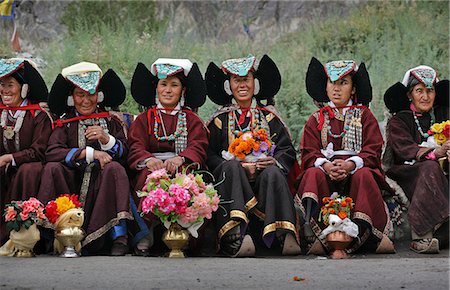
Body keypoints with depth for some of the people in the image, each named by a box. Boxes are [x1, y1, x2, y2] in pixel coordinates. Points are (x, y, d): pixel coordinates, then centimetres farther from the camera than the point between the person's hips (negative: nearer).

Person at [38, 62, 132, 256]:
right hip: (71, 180, 0)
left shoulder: (111, 122, 14)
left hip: (101, 182, 0)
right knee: (52, 168, -26)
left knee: (114, 167, -30)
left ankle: (119, 235, -35)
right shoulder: (64, 124, 9)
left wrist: (107, 139, -17)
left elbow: (124, 153, 3)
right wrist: (90, 153, -16)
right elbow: (52, 152, -9)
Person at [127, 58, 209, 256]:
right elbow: (135, 148, 2)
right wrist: (149, 160, -24)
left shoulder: (191, 120, 19)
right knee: (149, 174, -36)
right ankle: (145, 235, -35)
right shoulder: (144, 119, 19)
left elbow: (198, 148, 0)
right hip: (152, 164, 0)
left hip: (181, 166, 0)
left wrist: (180, 159, -24)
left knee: (185, 173, -36)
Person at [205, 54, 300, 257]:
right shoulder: (220, 120, 16)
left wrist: (275, 161, -15)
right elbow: (210, 156, 3)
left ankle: (285, 235, -50)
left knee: (273, 173, -32)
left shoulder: (269, 117, 19)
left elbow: (287, 151, 9)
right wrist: (240, 167, -13)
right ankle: (235, 236, -50)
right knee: (231, 167, -33)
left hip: (263, 176, 1)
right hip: (232, 180, 0)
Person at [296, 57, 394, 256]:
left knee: (364, 176, -35)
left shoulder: (364, 116, 15)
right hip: (325, 171, 1)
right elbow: (309, 153, 4)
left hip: (356, 169, -1)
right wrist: (326, 165, -20)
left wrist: (350, 165, -21)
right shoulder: (316, 119, 19)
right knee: (312, 174, -32)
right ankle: (313, 231, -49)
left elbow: (372, 151, 1)